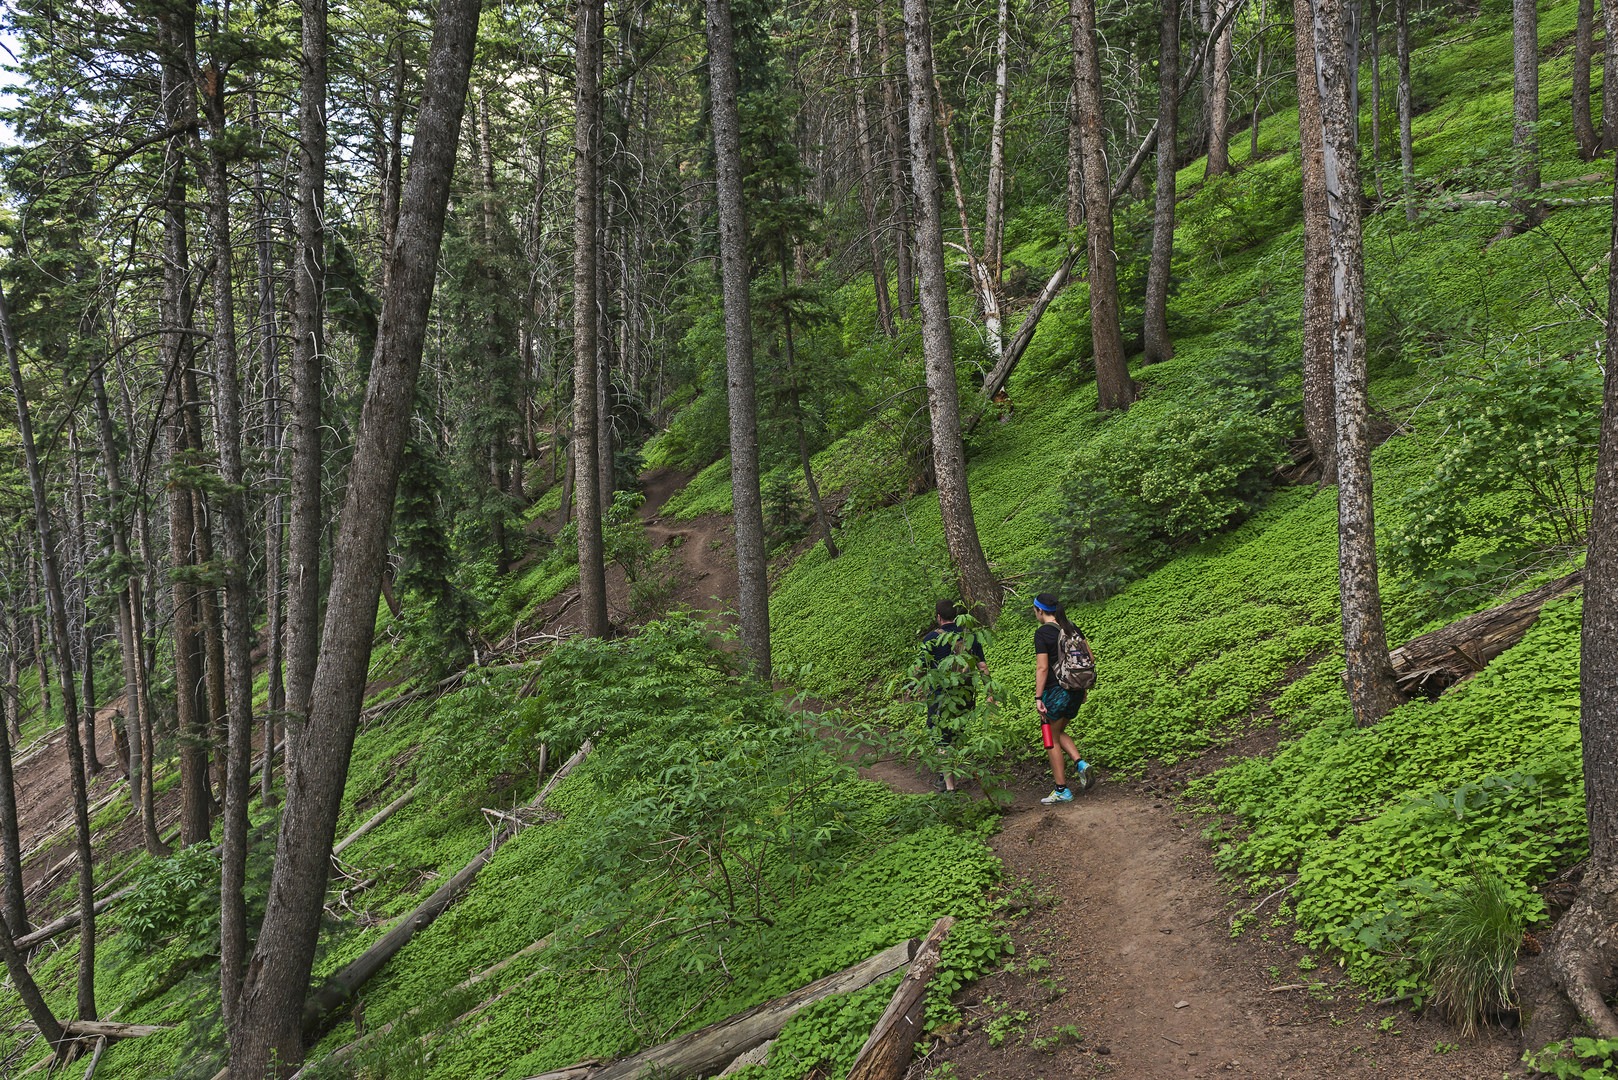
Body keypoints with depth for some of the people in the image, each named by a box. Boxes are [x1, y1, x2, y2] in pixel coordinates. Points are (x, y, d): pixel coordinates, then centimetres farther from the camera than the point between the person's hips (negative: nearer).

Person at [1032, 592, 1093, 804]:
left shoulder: (1042, 633, -13)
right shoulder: (1071, 628, 8)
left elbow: (1042, 668, -17)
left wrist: (1038, 697, -12)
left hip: (1056, 691, -7)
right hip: (1076, 690, 7)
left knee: (1052, 740, 6)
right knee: (1059, 732, 24)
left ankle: (1062, 790, 9)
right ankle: (1080, 763, 2)